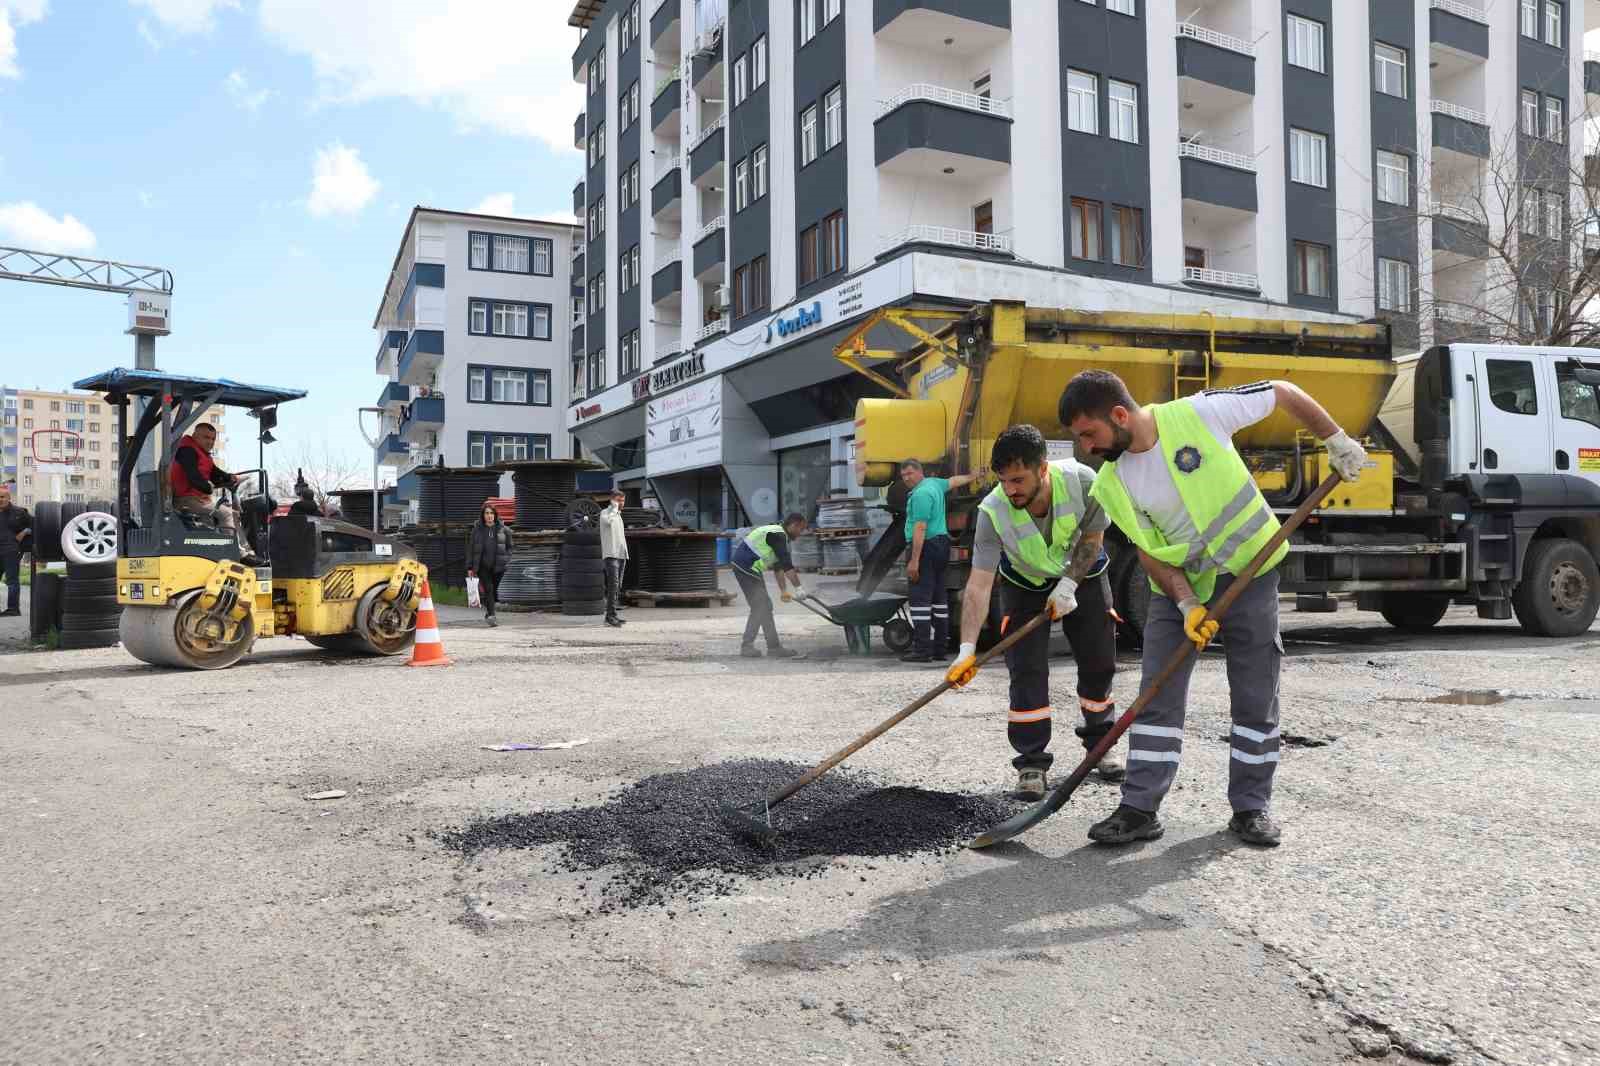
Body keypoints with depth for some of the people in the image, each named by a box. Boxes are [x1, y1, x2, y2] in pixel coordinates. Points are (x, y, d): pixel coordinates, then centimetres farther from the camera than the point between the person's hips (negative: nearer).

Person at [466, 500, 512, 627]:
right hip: (482, 565, -1)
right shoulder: (477, 529, 4)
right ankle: (491, 615, -14)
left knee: (493, 589, 9)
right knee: (488, 589, -11)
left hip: (498, 566, 1)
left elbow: (509, 546, 12)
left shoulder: (502, 529, 3)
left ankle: (488, 611, 30)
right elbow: (470, 548, 6)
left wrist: (506, 560, 2)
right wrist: (470, 567, 3)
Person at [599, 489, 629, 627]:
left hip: (621, 555, 8)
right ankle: (610, 616, -20)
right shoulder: (605, 513, -3)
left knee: (617, 586, 7)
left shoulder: (618, 515, 22)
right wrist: (614, 507, -16)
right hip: (611, 554, -8)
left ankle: (611, 616, 10)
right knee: (613, 585, -17)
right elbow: (608, 521, -30)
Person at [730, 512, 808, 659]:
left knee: (762, 606, 11)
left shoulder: (779, 535, 16)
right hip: (746, 568, -10)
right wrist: (799, 588, -19)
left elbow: (779, 566, 21)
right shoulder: (778, 535, -16)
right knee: (761, 607, -8)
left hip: (750, 568, 10)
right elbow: (787, 565, -22)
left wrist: (783, 591, 20)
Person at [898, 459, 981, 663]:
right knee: (939, 597, 12)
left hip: (926, 547, -10)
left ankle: (922, 650, -15)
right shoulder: (934, 483, 14)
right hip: (941, 544, 10)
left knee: (920, 598, -11)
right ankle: (940, 648, 17)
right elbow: (954, 481, 36)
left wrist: (914, 560, -24)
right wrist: (972, 477, 57)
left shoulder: (920, 494, -15)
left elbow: (920, 528, -21)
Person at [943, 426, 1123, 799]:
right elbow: (979, 584, -34)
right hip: (1025, 585, -1)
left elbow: (1092, 538, -13)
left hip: (1083, 575, 2)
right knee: (1027, 670, -11)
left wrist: (1068, 585, -23)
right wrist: (968, 649, -41)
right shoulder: (993, 511, -33)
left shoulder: (1081, 481, -31)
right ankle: (1032, 762, 0)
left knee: (1099, 664, 8)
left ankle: (1099, 744, 30)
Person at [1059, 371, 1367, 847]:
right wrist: (1185, 603, -18)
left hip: (1249, 570, -2)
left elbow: (1283, 392, -7)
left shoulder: (1197, 413, -20)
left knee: (1256, 698, 5)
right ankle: (1140, 808, 5)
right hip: (1178, 586, 3)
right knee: (1158, 696, -2)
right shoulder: (1111, 485, -10)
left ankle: (1251, 807, 18)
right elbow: (1148, 549, -7)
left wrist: (1336, 440, -3)